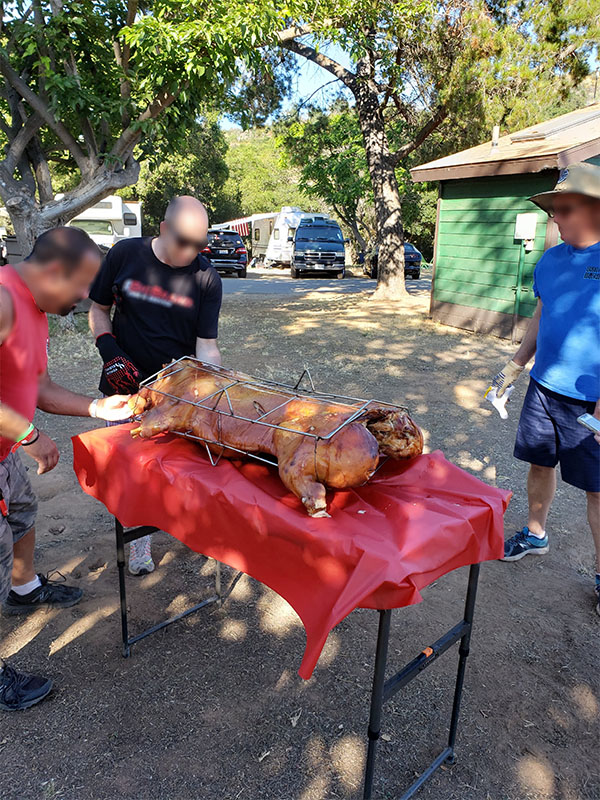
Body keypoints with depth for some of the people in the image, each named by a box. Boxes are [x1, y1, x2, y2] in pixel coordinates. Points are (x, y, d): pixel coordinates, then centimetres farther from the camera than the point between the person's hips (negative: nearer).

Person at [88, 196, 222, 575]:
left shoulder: (207, 277, -9)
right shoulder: (125, 254, -6)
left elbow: (206, 344, -10)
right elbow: (99, 310, 5)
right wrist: (112, 356, -10)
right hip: (127, 385, 1)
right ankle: (139, 538, 28)